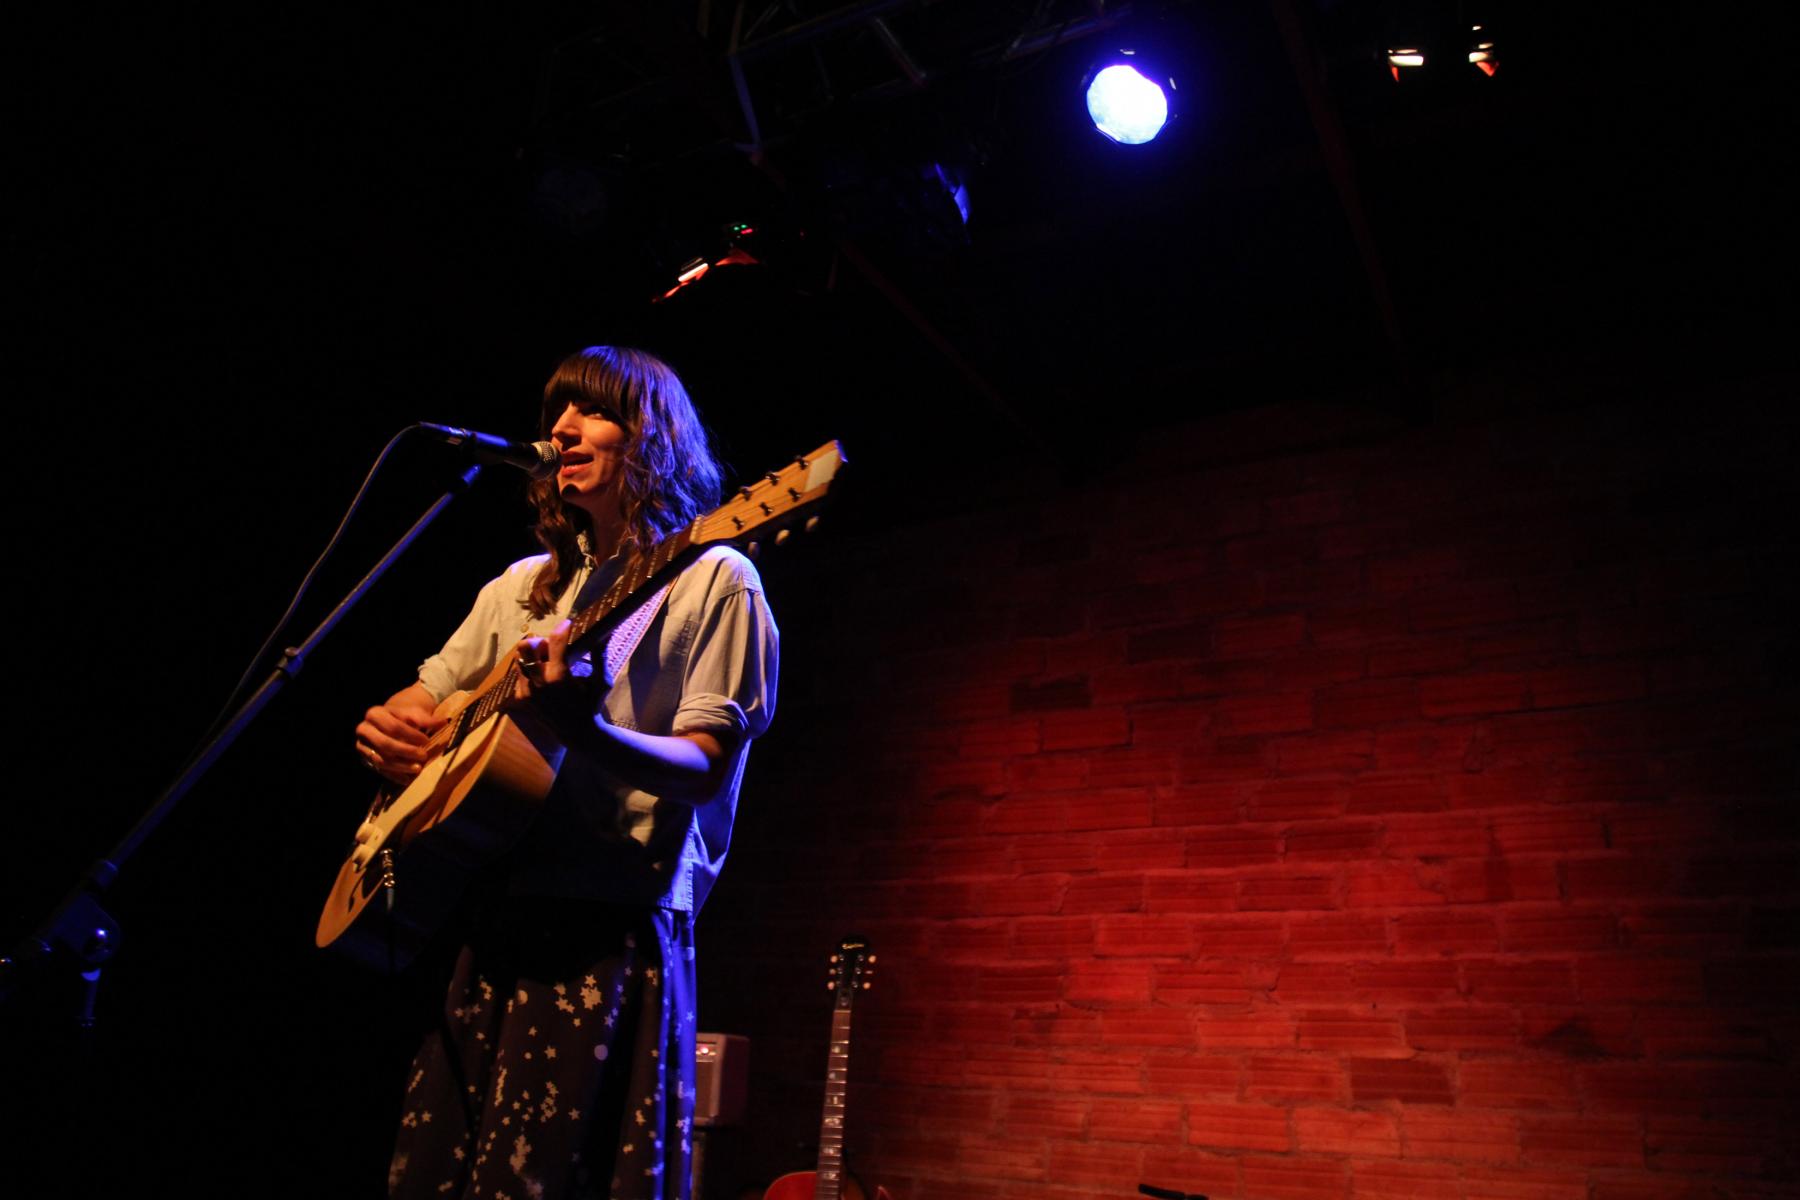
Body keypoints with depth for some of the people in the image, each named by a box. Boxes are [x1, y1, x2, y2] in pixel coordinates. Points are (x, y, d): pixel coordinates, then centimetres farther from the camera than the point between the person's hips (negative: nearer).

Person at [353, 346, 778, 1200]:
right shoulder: (523, 587, 18)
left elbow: (704, 767, -12)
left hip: (608, 934, -6)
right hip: (490, 925, 6)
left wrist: (583, 727, -30)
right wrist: (385, 727, 1)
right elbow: (418, 703, 25)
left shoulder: (711, 578, -3)